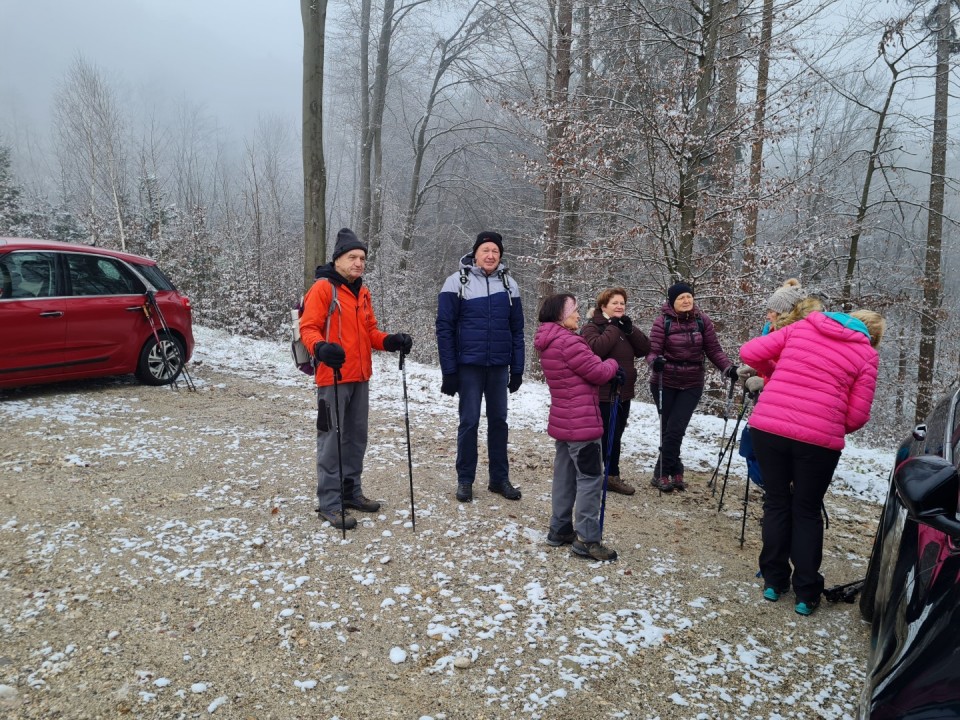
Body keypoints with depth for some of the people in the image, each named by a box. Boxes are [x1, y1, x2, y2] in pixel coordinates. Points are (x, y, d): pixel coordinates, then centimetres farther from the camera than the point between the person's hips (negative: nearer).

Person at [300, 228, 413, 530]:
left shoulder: (362, 292, 15)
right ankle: (329, 502, 4)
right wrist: (321, 347, -34)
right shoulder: (322, 288, -8)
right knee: (332, 438, -4)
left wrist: (391, 341, 1)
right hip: (333, 378, -8)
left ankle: (351, 491, 28)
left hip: (360, 378, 8)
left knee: (356, 437, 15)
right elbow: (308, 328, -14)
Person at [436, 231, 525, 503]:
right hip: (469, 365, -3)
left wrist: (517, 369, 5)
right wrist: (449, 371, -8)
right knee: (469, 421, 1)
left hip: (499, 366, 3)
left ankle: (500, 478, 20)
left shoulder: (509, 285, 6)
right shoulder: (457, 282, -3)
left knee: (498, 421, 9)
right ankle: (465, 479, 14)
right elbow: (444, 328, -4)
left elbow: (517, 330, 9)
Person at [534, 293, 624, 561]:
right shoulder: (567, 342, -20)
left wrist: (607, 370, 0)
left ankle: (560, 530, 25)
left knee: (566, 476, 16)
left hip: (564, 420, 10)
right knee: (591, 478, -4)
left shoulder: (549, 343, 12)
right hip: (581, 422, -10)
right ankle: (587, 540, 0)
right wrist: (612, 364, 6)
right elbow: (598, 372, -15)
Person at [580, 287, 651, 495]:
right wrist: (614, 328, -17)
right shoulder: (592, 327, -8)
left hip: (623, 392, 7)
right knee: (603, 436, -2)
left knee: (615, 436, 14)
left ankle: (612, 476, 24)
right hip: (602, 393, -7)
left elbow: (645, 349, 4)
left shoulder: (625, 327, 15)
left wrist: (629, 329, -9)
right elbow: (596, 348, -29)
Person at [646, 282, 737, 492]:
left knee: (675, 430, -6)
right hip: (664, 384, -1)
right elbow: (652, 351, -12)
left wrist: (728, 367, -14)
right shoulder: (663, 322, -9)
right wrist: (655, 361, -34)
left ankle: (662, 474, 9)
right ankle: (675, 471, 20)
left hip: (692, 384, 1)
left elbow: (714, 350, 1)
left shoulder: (702, 321, -1)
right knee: (669, 430, 5)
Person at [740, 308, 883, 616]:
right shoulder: (866, 355, 5)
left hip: (767, 427, 2)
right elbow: (857, 416, 2)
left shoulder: (801, 327, 11)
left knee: (776, 503, 18)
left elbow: (750, 352, 8)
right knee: (807, 512, 15)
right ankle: (806, 593, 20)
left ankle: (774, 580, 27)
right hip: (819, 439, -2)